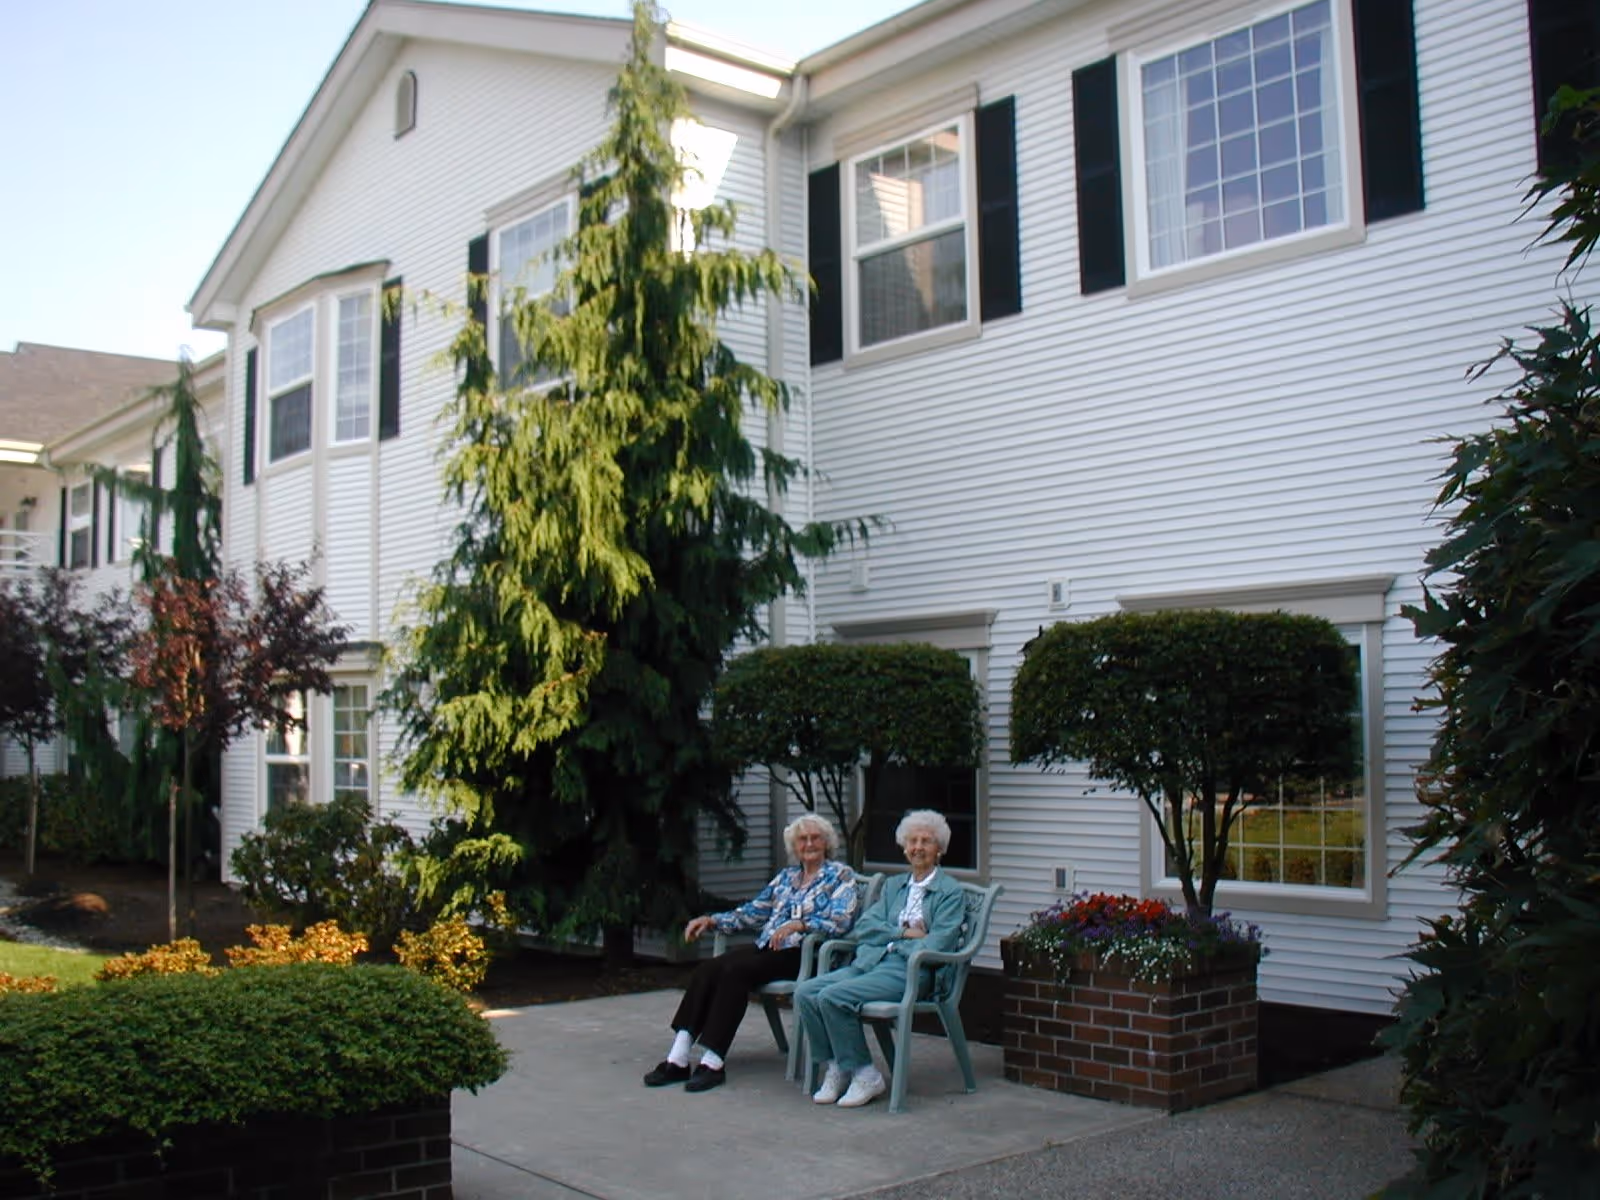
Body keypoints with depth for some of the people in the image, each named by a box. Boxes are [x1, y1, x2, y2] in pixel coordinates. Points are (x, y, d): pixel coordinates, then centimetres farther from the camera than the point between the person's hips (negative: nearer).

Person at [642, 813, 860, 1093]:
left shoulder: (841, 876, 5)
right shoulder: (785, 877, 24)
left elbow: (840, 922, -10)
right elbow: (751, 913, 24)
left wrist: (797, 925, -24)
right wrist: (710, 920, 9)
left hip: (801, 954, -6)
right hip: (766, 948, 6)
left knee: (736, 970, -30)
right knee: (707, 969, -20)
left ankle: (713, 1062, -29)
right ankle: (678, 1058, -24)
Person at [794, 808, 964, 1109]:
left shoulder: (950, 892, 4)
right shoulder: (894, 885, 23)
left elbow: (937, 943, -9)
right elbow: (862, 927, 11)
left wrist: (890, 940, -6)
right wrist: (904, 932, -4)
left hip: (909, 971, -7)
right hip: (871, 962, 7)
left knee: (833, 997, -27)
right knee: (805, 993, -16)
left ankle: (865, 1075, -12)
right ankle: (835, 1068, -4)